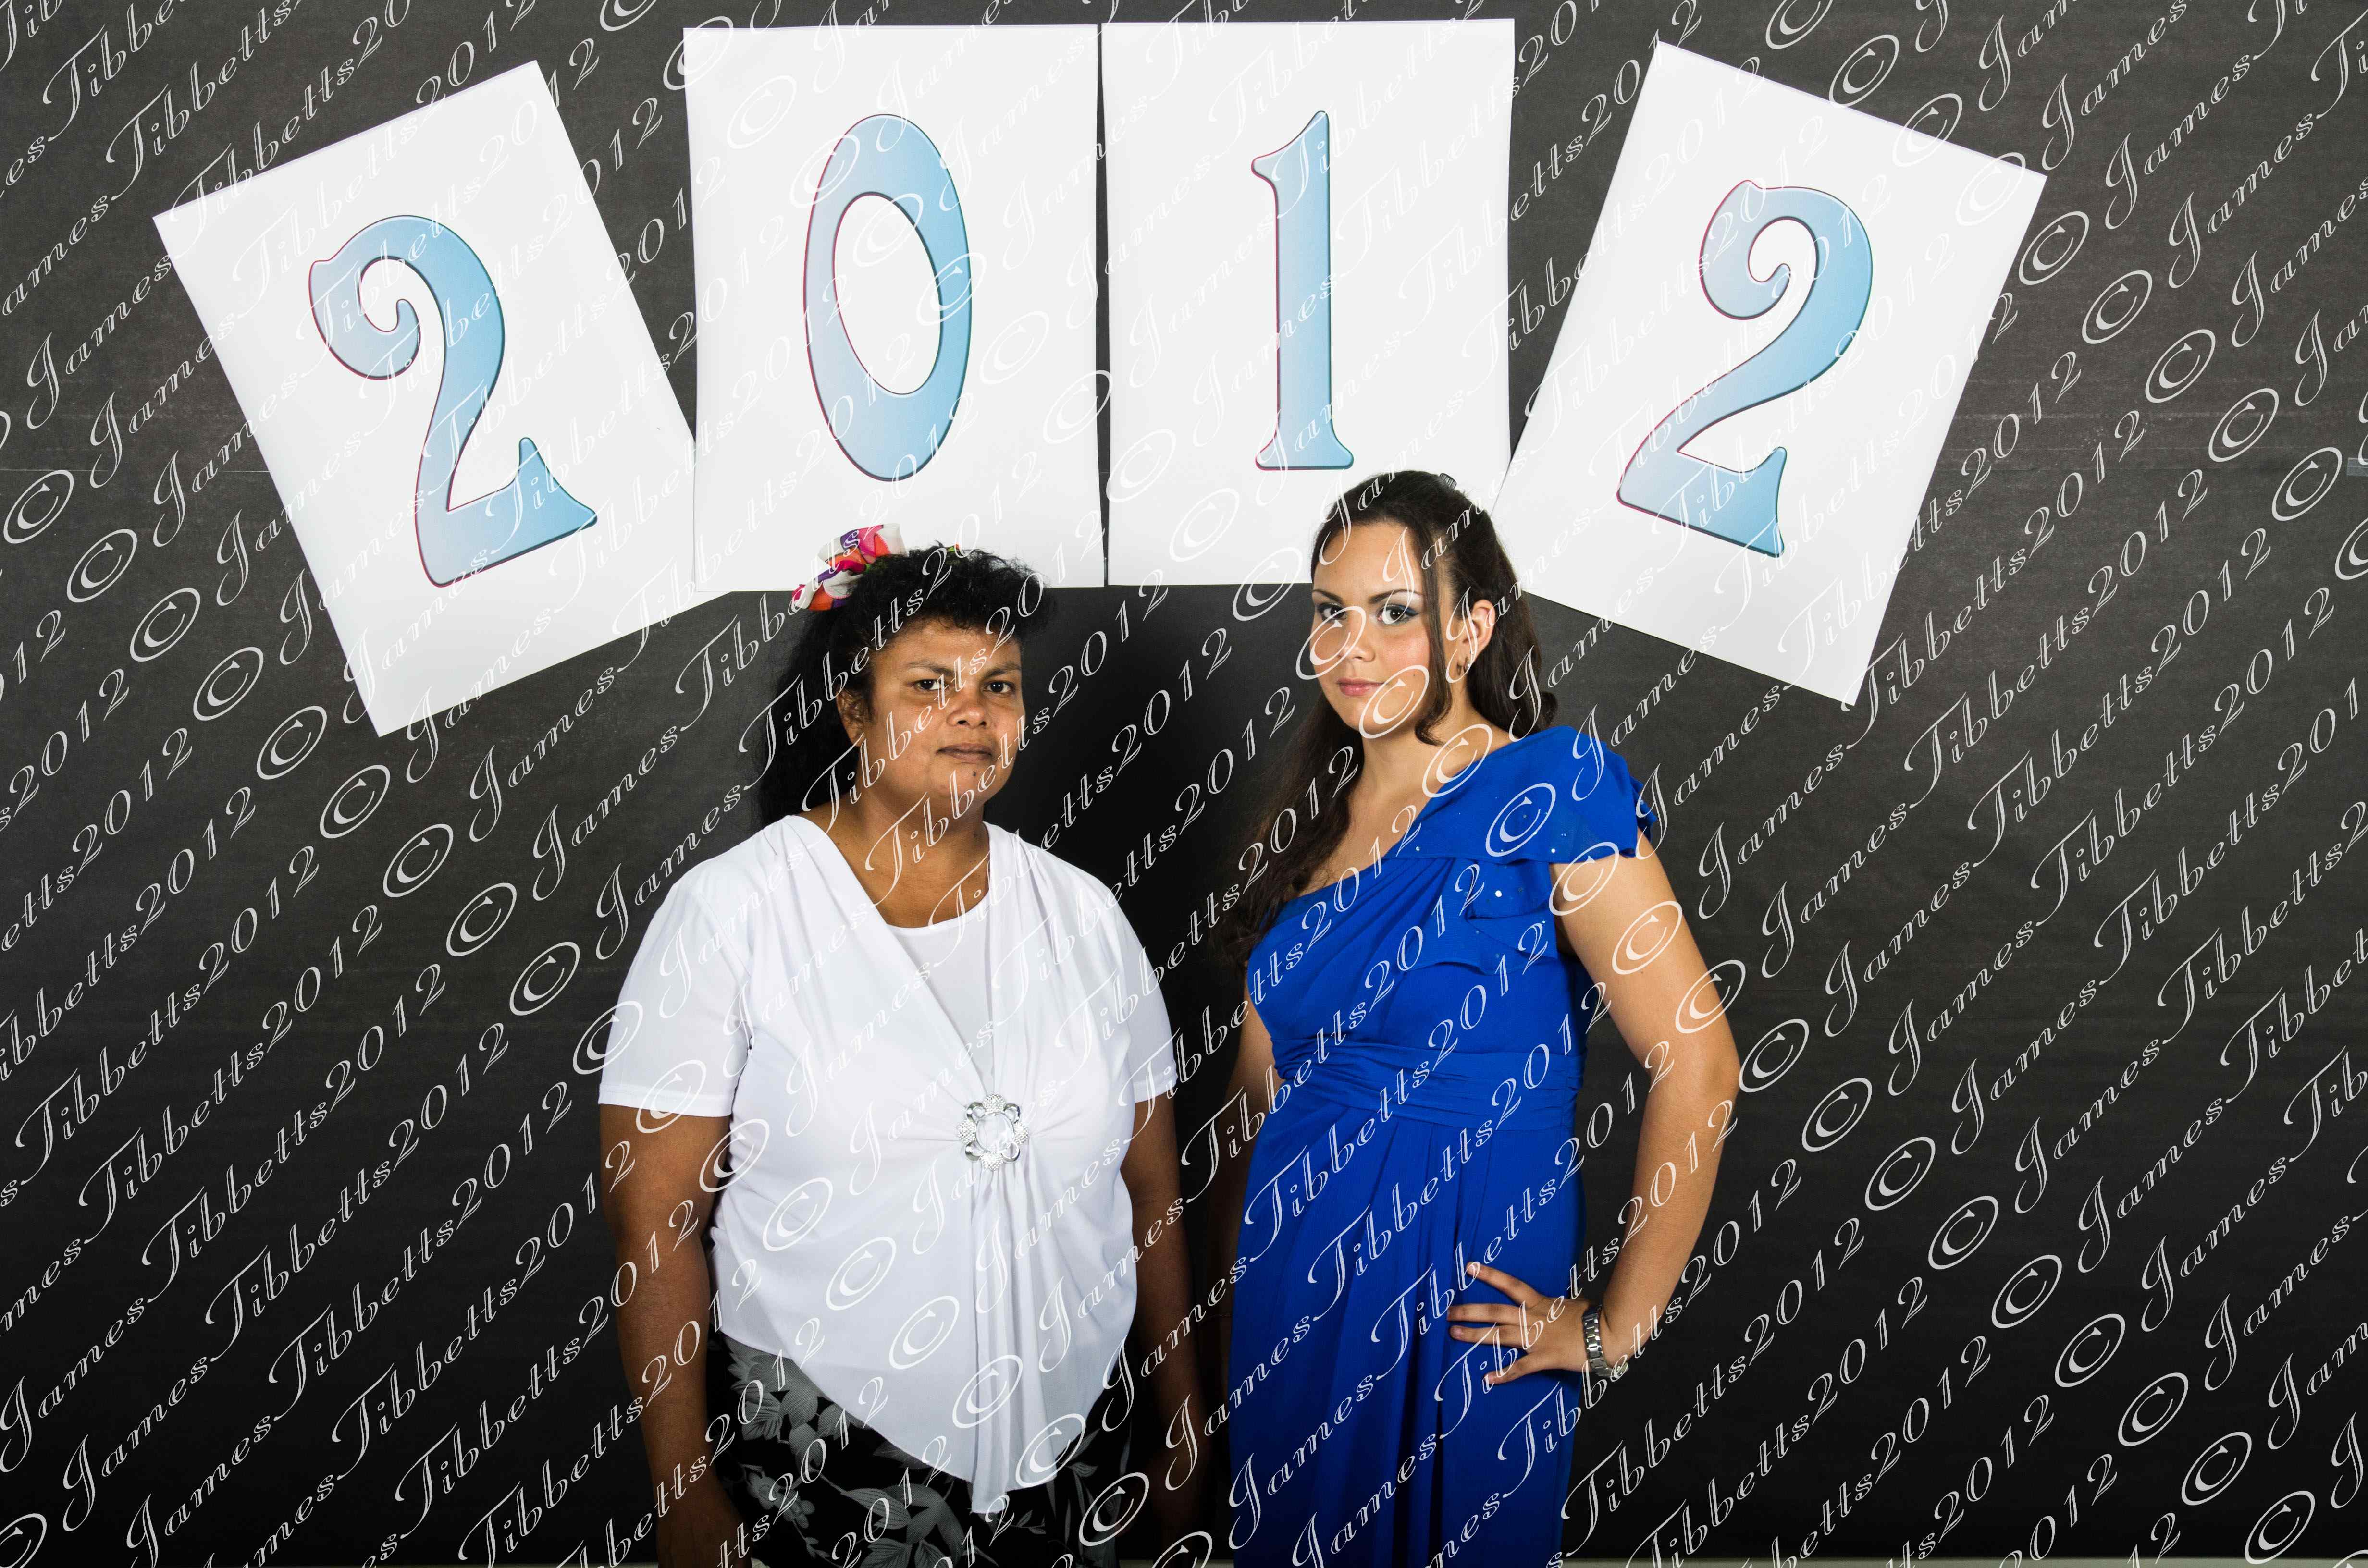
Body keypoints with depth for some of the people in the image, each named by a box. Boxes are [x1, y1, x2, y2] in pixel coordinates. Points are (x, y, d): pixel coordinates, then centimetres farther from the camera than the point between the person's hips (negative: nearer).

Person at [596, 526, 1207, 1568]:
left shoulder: (1083, 914, 1)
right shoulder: (728, 913, -10)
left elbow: (1152, 1195, 6)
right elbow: (655, 1225, -9)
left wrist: (1185, 1436, 8)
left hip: (1072, 1440, 3)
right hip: (825, 1472, -3)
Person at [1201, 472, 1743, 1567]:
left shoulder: (1551, 791, -14)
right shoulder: (1313, 816, 6)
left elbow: (1699, 1062, -19)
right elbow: (1259, 1089, 11)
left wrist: (1613, 1331, -16)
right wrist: (1228, 1309, 9)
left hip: (1458, 1303, -6)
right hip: (1290, 1280, 6)